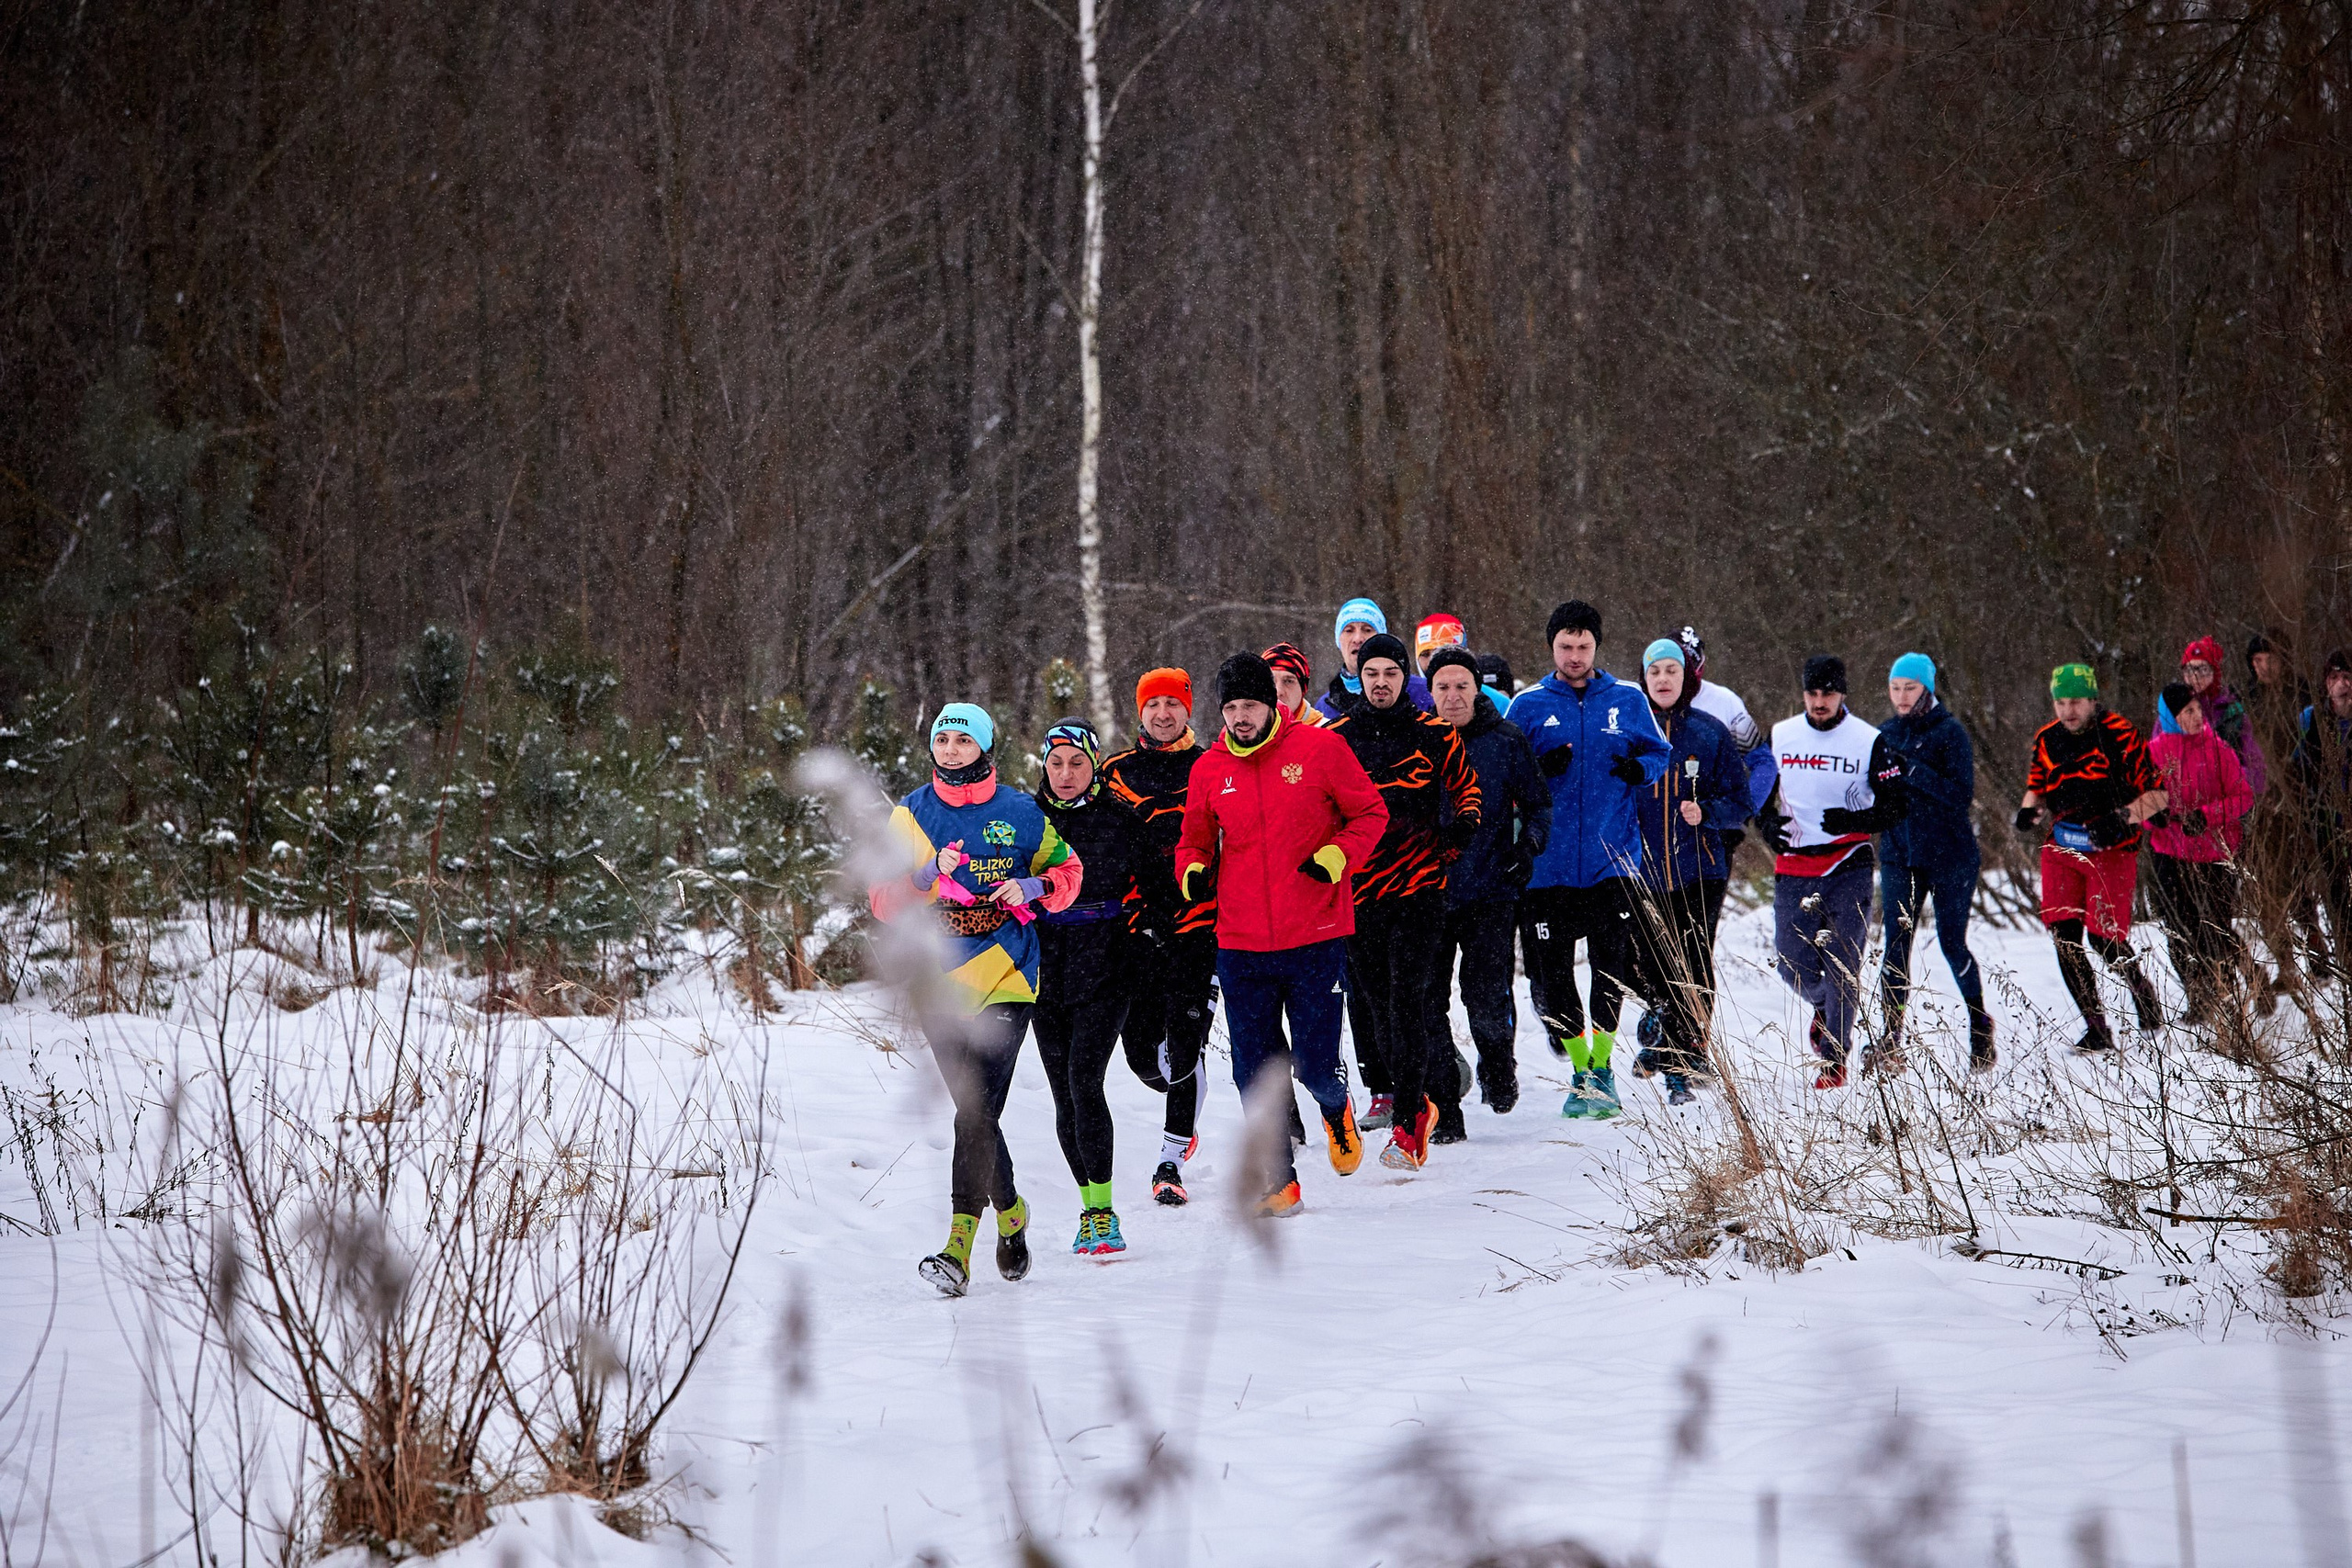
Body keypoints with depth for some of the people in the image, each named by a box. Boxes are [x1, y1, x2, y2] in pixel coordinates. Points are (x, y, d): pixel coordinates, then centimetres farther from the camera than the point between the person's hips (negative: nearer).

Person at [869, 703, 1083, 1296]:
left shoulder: (1020, 813, 4)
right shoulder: (910, 816, 7)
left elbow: (1067, 870, 15)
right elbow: (883, 898, 2)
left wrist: (1030, 888, -6)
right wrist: (930, 870, -16)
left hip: (1006, 979, -2)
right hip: (939, 980, 2)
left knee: (977, 1112, -14)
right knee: (975, 1112, 0)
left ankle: (959, 1246, -12)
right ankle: (1010, 1213, 21)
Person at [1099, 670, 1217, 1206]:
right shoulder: (1116, 773, 9)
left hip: (1197, 924, -2)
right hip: (1138, 925, 2)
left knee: (1183, 1043, -11)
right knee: (1140, 1047, 2)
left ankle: (1172, 1159, -3)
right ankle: (1185, 1116, 33)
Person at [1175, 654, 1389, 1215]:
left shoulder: (1320, 748, -4)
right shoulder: (1209, 769, 5)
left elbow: (1370, 812, 4)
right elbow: (1195, 840, 18)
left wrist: (1337, 854, -13)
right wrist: (1192, 870, -4)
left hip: (1316, 939, -3)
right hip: (1241, 945, 3)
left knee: (1316, 1066, -3)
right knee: (1255, 1074, 3)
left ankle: (1337, 1110, 33)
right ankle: (1278, 1181, 18)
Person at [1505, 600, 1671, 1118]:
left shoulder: (1628, 701, 7)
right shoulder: (1528, 706, 5)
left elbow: (1659, 753, 14)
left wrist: (1640, 769, -8)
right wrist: (1540, 769, -14)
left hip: (1612, 858, 0)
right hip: (1549, 861, 0)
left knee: (1611, 967, -6)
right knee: (1551, 973, 1)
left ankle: (1603, 1065, 8)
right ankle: (1580, 1069, 14)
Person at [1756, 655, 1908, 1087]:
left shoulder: (1869, 742, -2)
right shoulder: (1780, 736, 6)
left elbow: (1896, 805, 0)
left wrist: (1855, 820, -18)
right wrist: (1766, 822, -2)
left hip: (1847, 868, -3)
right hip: (1793, 868, 3)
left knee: (1842, 963, -5)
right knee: (1792, 963, 3)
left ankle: (1834, 1058, 4)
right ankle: (1826, 1006, 36)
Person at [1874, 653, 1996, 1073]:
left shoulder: (1950, 733, -7)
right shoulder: (1886, 734, 8)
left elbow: (1961, 795, -16)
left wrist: (1912, 770, -24)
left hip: (1949, 856, -4)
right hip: (1898, 856, 4)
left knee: (1952, 944, 1)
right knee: (1896, 945, -4)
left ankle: (1981, 1030, 19)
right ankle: (1891, 1039, -4)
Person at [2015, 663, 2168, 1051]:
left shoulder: (2120, 735, -11)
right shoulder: (2047, 739, 5)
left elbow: (2158, 793, -10)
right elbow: (2037, 786, 22)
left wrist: (2123, 817, -24)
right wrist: (2030, 809, 0)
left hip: (2111, 852, -5)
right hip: (2061, 851, 5)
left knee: (2104, 938, -10)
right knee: (2065, 937, -6)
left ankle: (2142, 990, 22)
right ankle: (2096, 1029, 3)